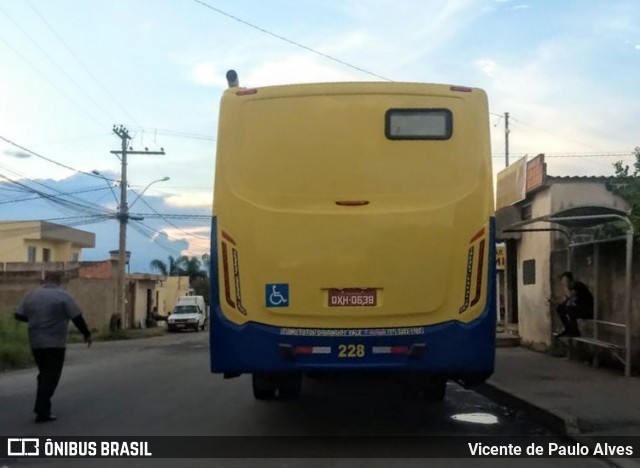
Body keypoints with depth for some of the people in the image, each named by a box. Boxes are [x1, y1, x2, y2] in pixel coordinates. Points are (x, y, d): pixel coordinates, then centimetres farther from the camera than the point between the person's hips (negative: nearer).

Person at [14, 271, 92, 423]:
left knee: (44, 374, 20)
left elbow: (19, 315, 11)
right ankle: (42, 412, -3)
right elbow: (77, 318, -5)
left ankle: (40, 407, 17)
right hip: (55, 343, -5)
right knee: (51, 377, 0)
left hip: (36, 343, 5)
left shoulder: (30, 295, 7)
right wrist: (87, 334, 7)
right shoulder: (64, 296, -6)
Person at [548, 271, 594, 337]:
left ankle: (575, 331, -17)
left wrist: (565, 286, -21)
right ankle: (568, 329, 5)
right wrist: (554, 302, -7)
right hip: (579, 309, 9)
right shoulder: (571, 288, 6)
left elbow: (570, 295, -35)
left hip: (588, 311, -9)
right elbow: (564, 303, 7)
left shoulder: (578, 285, -18)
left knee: (569, 309, -30)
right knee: (559, 308, 0)